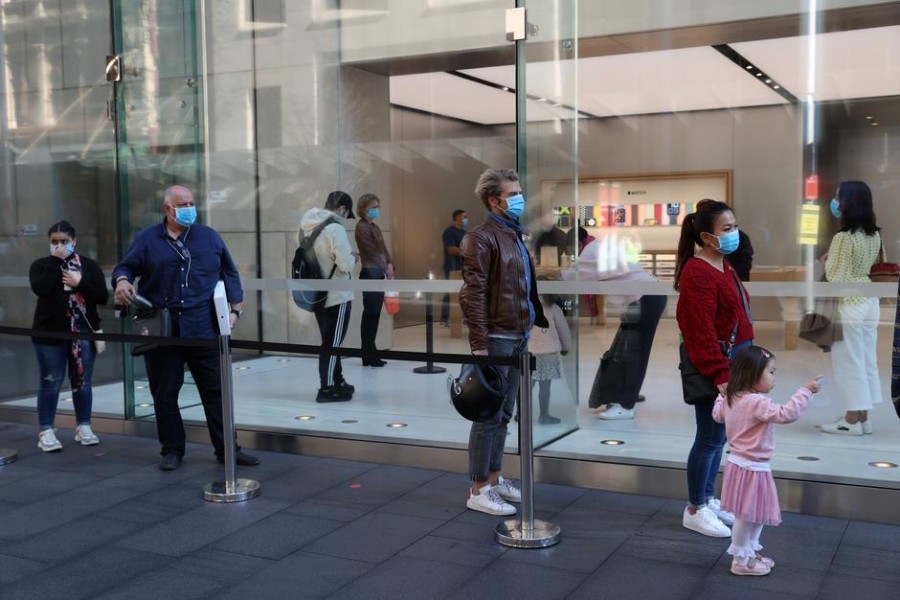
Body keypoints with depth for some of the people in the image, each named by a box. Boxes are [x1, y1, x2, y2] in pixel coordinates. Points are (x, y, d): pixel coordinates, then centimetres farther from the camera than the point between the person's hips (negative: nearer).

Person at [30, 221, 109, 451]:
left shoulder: (89, 265, 6)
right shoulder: (41, 265, 3)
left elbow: (103, 297, -1)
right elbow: (40, 288, -18)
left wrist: (80, 283, -14)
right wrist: (56, 261, -13)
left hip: (84, 332, 1)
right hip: (50, 332, -1)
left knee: (82, 380, 7)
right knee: (50, 382, 1)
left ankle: (83, 427, 18)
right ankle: (46, 431, 6)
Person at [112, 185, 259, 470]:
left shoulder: (209, 237, 11)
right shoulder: (146, 239, 7)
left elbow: (230, 273, 13)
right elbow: (125, 267, 7)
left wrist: (235, 308, 5)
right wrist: (122, 282, -16)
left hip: (204, 329, 1)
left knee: (216, 390, 3)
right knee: (165, 393, 7)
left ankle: (227, 449, 11)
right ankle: (172, 450, 20)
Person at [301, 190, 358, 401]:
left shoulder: (307, 226, 6)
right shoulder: (335, 229, -18)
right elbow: (345, 264, -22)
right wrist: (354, 258, 0)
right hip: (337, 295, -8)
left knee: (329, 342, 18)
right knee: (332, 343, 1)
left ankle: (338, 382, 29)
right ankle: (327, 389, 7)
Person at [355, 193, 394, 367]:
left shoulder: (374, 227, 19)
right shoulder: (362, 227, -9)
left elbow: (383, 249, 17)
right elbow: (371, 251, -14)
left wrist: (390, 265, 1)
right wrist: (386, 268, -10)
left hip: (379, 274, 9)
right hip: (370, 274, -9)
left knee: (374, 315, 10)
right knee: (370, 315, -6)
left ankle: (370, 355, 15)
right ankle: (369, 356, -1)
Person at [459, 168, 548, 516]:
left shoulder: (516, 237, 16)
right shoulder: (482, 238, -11)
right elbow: (473, 294, -17)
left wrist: (542, 320, 16)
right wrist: (479, 344, -21)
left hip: (518, 337, 8)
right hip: (496, 338, -8)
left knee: (504, 413, 15)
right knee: (489, 414, -1)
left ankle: (494, 478, 26)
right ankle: (478, 490, 8)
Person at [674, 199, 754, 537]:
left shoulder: (723, 266, 14)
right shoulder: (698, 274, -18)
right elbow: (701, 331, -22)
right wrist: (719, 374, -23)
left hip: (731, 361, 10)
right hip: (714, 365, -10)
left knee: (718, 436, 16)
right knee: (710, 437, -2)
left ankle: (708, 499, 28)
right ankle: (695, 511, 11)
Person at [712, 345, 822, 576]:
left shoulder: (732, 398, 3)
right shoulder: (757, 403, -26)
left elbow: (718, 413, 21)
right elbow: (786, 414, -34)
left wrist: (724, 392, 32)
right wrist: (805, 391, -27)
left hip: (741, 463, 10)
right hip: (751, 469, -10)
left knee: (756, 515, 22)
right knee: (747, 516, 4)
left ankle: (750, 552, 35)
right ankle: (741, 561, 17)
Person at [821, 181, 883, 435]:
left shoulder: (843, 237, -18)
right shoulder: (875, 236, 6)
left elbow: (833, 275, -16)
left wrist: (827, 259, 3)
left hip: (848, 304, -8)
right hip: (870, 302, 8)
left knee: (849, 362, 0)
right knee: (867, 360, 11)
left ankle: (852, 420, 5)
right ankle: (863, 417, 18)